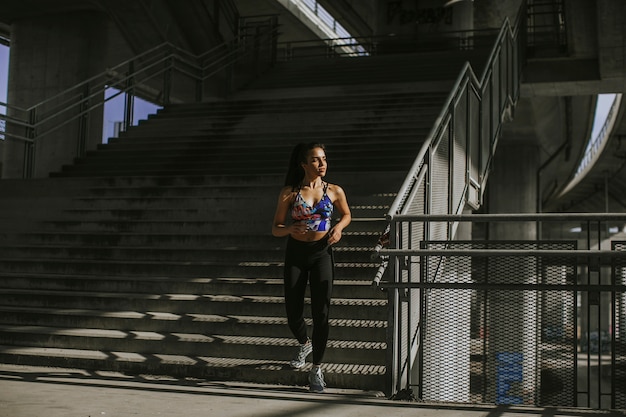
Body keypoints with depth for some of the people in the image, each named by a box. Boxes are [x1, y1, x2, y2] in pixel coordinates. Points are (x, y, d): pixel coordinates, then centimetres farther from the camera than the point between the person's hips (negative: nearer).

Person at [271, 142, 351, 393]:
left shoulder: (334, 191, 0)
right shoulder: (289, 193, -3)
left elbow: (346, 215, 18)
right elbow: (275, 228, 1)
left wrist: (338, 227, -4)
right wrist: (289, 229, -21)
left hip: (322, 253, 0)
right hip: (296, 253, 0)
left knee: (321, 313, -6)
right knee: (293, 312, 4)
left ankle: (316, 369, 9)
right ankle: (304, 344, 39)